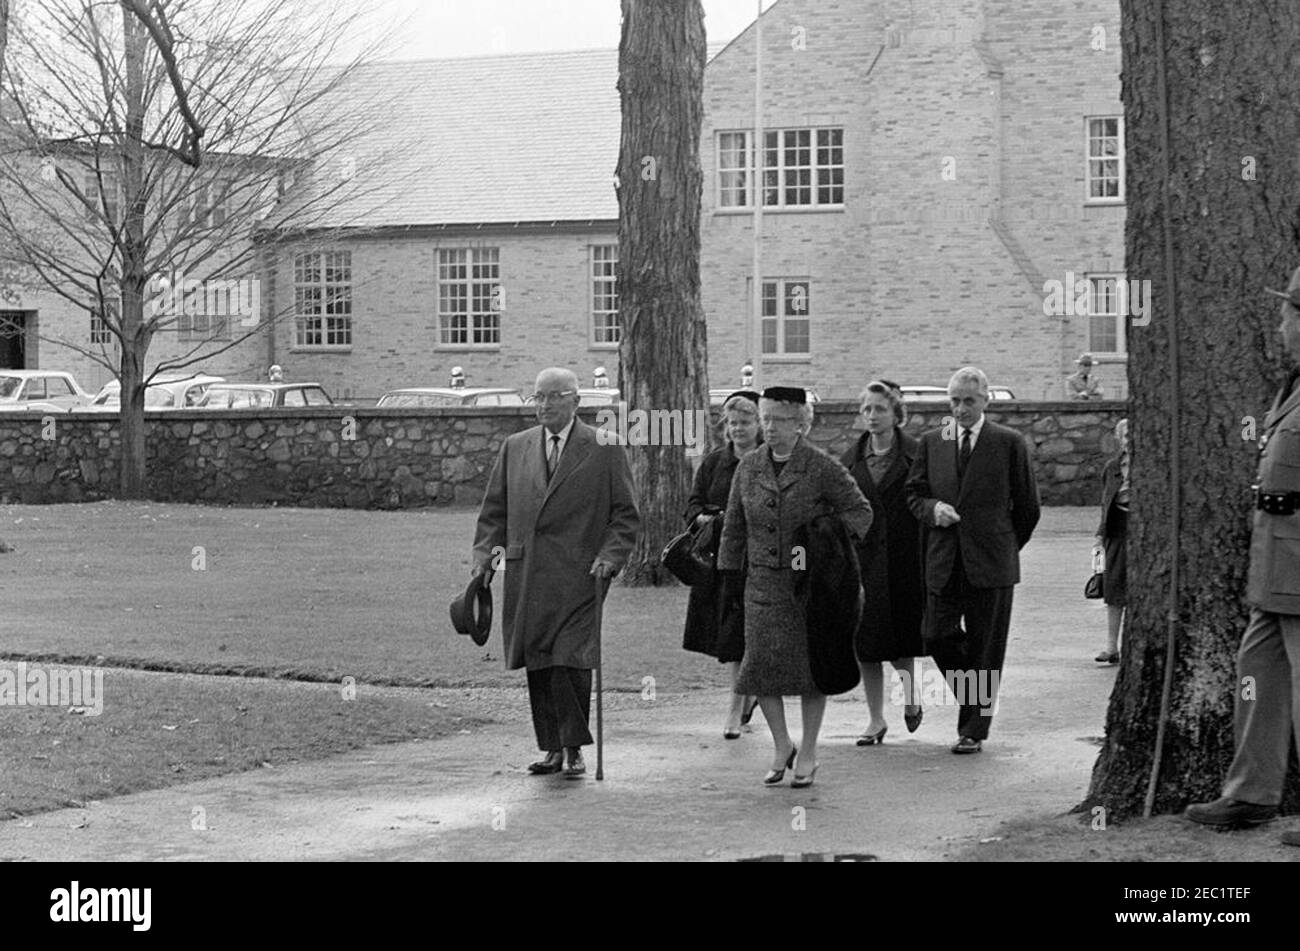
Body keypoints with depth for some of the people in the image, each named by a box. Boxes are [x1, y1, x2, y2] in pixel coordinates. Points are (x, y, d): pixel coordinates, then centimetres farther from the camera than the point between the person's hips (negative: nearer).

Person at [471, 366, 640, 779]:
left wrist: (609, 556, -8)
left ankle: (573, 748, 2)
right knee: (537, 666, 5)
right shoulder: (515, 447, 15)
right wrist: (485, 552, 5)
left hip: (577, 577, -4)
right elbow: (494, 509, 19)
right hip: (525, 578, 4)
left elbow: (626, 515, 5)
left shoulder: (604, 450, 4)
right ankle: (552, 748, 15)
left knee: (570, 663, -11)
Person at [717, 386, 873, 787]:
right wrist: (729, 574, 11)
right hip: (763, 581, 3)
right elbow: (734, 526, 13)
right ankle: (781, 747, 12)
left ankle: (807, 754, 14)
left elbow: (860, 512, 0)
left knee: (810, 662, 2)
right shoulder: (748, 467, 6)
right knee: (761, 661, -5)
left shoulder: (822, 468, -7)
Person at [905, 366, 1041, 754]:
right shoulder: (931, 443, 9)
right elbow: (914, 493, 11)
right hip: (943, 562, 3)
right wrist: (933, 509, -9)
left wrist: (1007, 546, 9)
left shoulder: (1009, 443, 0)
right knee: (938, 638, -2)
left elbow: (1027, 504, 6)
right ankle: (977, 701, 22)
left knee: (984, 646, 1)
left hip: (990, 562, -3)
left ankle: (974, 730, 8)